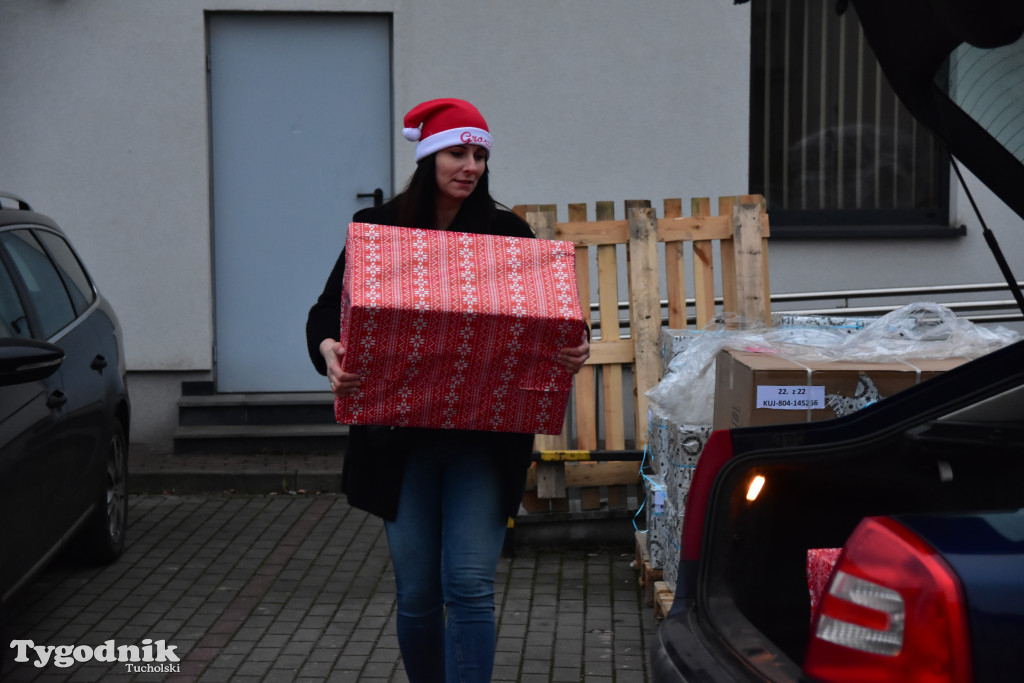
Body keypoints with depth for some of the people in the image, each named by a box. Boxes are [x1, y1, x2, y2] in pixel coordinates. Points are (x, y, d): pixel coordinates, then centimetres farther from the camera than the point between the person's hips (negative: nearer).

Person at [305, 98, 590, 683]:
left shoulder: (507, 231, 4)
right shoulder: (379, 228, 4)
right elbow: (328, 310, 4)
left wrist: (573, 351, -18)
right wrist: (329, 348, -19)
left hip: (483, 440, -1)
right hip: (402, 437, 1)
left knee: (470, 585, -9)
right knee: (417, 595, 8)